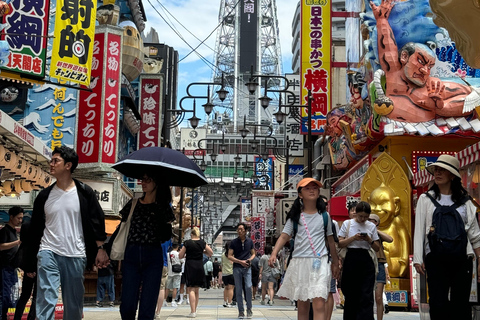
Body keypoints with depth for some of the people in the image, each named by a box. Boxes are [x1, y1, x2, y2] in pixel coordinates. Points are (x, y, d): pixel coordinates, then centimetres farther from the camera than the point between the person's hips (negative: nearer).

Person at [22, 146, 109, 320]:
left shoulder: (84, 193, 1)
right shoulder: (44, 195, 7)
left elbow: (97, 222, 2)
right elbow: (35, 229, 11)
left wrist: (100, 249, -6)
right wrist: (29, 260, 11)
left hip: (76, 255, -1)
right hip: (48, 253, 1)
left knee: (74, 304, 7)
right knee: (46, 300, -11)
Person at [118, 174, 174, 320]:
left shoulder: (162, 208, 7)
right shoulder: (133, 204, 11)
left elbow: (166, 236, 5)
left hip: (153, 257, -1)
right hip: (131, 255, 1)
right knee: (127, 307, -3)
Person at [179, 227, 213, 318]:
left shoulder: (187, 243, -6)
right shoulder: (202, 243, 2)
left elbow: (180, 256, -1)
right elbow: (211, 253, 10)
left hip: (190, 267, -3)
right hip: (199, 267, 3)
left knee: (191, 289, -4)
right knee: (196, 290, 14)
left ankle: (193, 312, -13)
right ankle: (194, 310, 20)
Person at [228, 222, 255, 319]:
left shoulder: (250, 241, 8)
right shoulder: (234, 242, 3)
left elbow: (253, 253, 17)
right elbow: (229, 256, 1)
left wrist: (250, 259, -5)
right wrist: (240, 261, -10)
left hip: (247, 267, 0)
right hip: (237, 268, 0)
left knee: (248, 287, -14)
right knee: (238, 290, 1)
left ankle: (249, 309, 3)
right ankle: (241, 311, 9)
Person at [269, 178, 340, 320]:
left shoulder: (324, 216, 8)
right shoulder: (295, 216, 6)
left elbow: (330, 240, 15)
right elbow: (284, 236, -1)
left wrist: (335, 263, 19)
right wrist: (274, 254, -17)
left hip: (320, 262, -1)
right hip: (299, 261, 1)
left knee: (319, 304, -14)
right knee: (302, 305, 8)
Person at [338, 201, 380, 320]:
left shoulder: (371, 226, 12)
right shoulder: (347, 224, 7)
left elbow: (377, 248, 14)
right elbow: (340, 243, 2)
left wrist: (369, 240, -6)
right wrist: (353, 238, -11)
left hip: (366, 261, 1)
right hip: (351, 260, -1)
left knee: (366, 295, -8)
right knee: (351, 294, 4)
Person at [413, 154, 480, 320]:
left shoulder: (464, 201, 12)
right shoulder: (426, 199, 8)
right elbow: (419, 230, 3)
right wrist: (418, 258, -6)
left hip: (461, 258, 1)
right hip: (436, 258, -1)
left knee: (461, 304, 4)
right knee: (438, 303, -3)